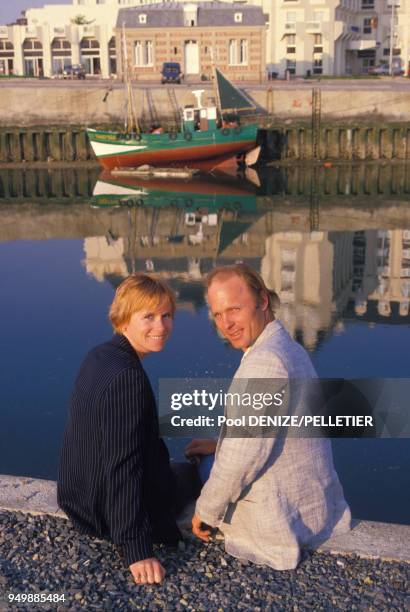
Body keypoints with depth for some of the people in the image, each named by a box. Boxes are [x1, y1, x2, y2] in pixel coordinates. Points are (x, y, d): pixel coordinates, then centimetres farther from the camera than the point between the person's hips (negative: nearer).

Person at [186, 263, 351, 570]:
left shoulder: (265, 361, -26)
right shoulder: (291, 348, 5)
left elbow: (244, 456, -25)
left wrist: (206, 511, -12)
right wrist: (220, 443, 17)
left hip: (280, 523, -9)